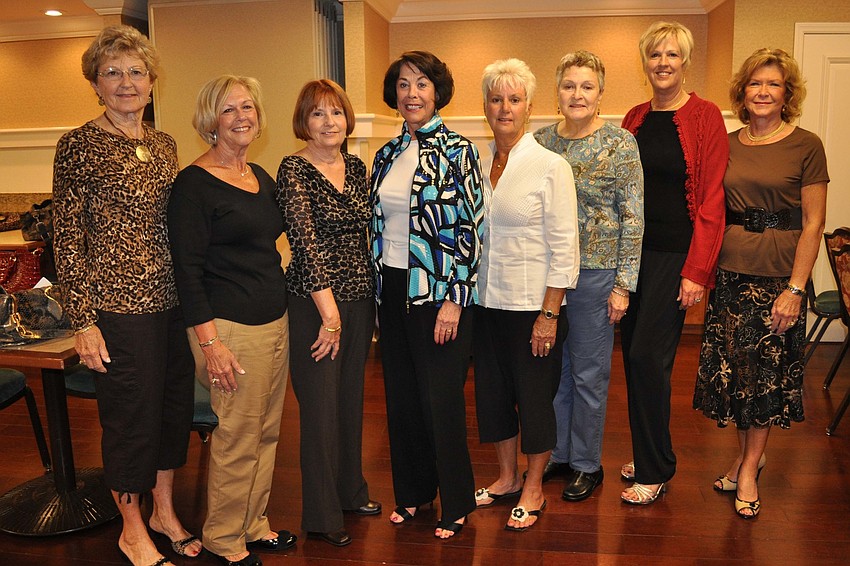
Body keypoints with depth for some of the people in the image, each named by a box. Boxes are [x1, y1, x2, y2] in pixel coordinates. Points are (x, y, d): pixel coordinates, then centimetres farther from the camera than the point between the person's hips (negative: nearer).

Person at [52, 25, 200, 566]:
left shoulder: (165, 145, 10)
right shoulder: (79, 145, -7)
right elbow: (69, 238, -8)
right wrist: (83, 319, -12)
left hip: (173, 300, 6)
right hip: (118, 304, -6)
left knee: (176, 406, 15)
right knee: (131, 416, 6)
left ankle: (165, 510, 36)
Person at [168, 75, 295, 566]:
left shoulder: (261, 176, 12)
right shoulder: (195, 183, -11)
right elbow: (188, 269, -14)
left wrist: (280, 295, 16)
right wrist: (209, 341, -18)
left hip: (276, 320, 8)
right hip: (230, 328, -8)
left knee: (267, 432, 15)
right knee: (238, 438, 2)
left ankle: (253, 525, 33)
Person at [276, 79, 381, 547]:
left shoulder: (355, 167, 8)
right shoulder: (293, 170, -11)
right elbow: (305, 244, -17)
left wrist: (367, 295, 10)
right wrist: (330, 314, -19)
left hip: (359, 298, 6)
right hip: (314, 302, -6)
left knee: (351, 398, 17)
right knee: (321, 406, 3)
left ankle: (351, 490, 36)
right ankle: (322, 514, 20)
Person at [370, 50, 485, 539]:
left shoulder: (457, 150, -8)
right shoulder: (387, 155, 10)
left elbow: (470, 228, -12)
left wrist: (453, 299, -16)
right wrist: (377, 287, 12)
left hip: (438, 291, -6)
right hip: (392, 290, 6)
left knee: (442, 398, 1)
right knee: (402, 395, 13)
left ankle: (457, 503, 20)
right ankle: (412, 490, 31)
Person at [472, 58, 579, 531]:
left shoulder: (551, 166, -10)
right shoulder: (477, 165, 6)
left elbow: (564, 249, -12)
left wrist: (549, 315, -15)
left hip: (532, 304, -5)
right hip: (486, 301, 5)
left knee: (534, 395, 7)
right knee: (492, 390, 15)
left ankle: (533, 489, 27)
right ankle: (507, 478, 35)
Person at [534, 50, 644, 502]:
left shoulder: (620, 143, -6)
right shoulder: (540, 141, 6)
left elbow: (633, 218, -8)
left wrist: (623, 283, -11)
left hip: (595, 272, -4)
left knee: (589, 373, 7)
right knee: (553, 367, 14)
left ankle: (587, 464, 24)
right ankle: (557, 453, 31)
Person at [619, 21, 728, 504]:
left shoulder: (705, 117, -5)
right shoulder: (635, 119, 12)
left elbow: (712, 200, -10)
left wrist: (697, 271, -15)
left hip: (675, 255, -5)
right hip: (634, 251, 6)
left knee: (648, 356, -7)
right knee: (635, 353, 9)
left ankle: (655, 471, 10)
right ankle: (649, 457, 26)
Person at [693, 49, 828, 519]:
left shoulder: (806, 146, -5)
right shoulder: (727, 145, 7)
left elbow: (813, 224, -8)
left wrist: (795, 289, -14)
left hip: (779, 275, -4)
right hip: (731, 272, 4)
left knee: (767, 370, 6)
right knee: (732, 366, 10)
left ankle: (749, 469, 20)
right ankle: (748, 453, 29)